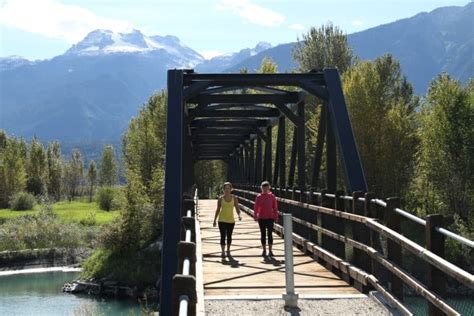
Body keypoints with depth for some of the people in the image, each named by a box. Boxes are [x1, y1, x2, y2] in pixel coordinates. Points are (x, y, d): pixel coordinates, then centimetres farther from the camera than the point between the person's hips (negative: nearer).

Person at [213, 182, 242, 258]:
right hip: (222, 220, -1)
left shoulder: (234, 198, 1)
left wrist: (239, 215, -20)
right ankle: (223, 252, -5)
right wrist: (214, 220, 6)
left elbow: (237, 208, 1)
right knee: (223, 236, -8)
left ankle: (228, 250, 27)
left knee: (229, 236, 11)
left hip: (231, 220, 1)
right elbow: (218, 210, 7)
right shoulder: (221, 198, 0)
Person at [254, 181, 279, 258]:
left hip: (270, 217, 0)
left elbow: (275, 207, 4)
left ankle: (270, 250, 2)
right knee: (263, 234, 5)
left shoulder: (272, 196, 2)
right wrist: (255, 216, -9)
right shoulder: (259, 197, 1)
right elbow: (256, 207, 0)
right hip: (261, 218, 1)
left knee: (269, 234, -2)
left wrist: (276, 216, 1)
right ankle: (264, 250, 12)